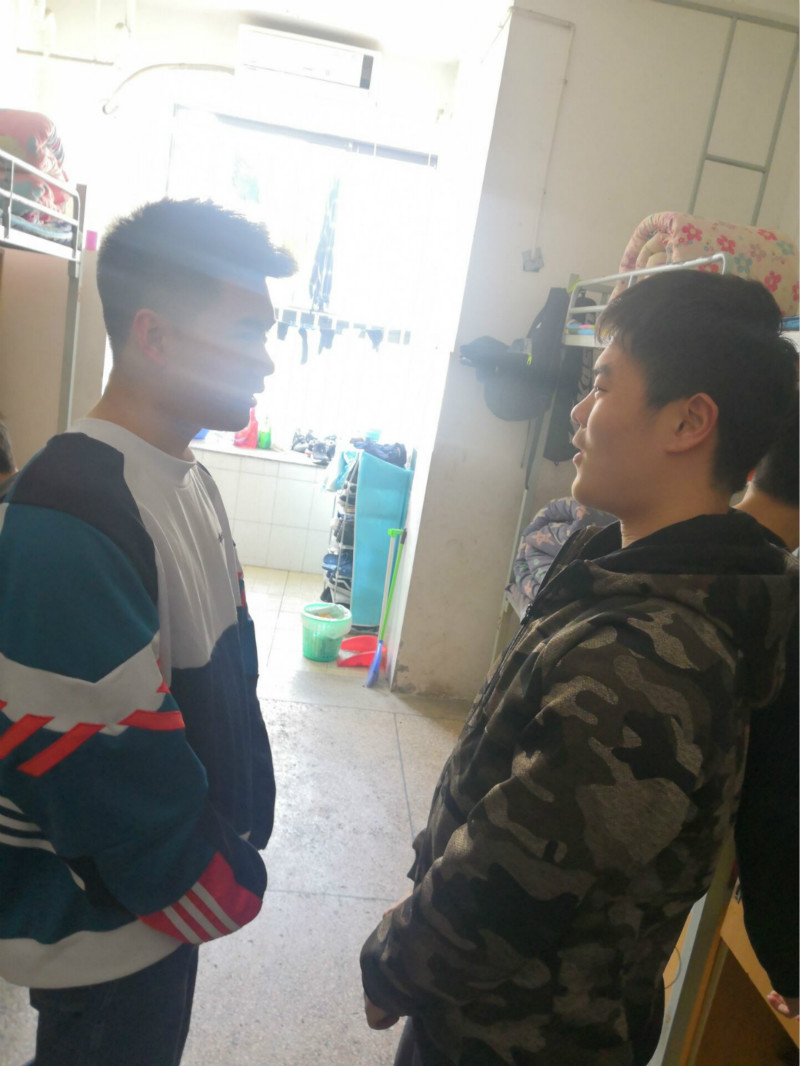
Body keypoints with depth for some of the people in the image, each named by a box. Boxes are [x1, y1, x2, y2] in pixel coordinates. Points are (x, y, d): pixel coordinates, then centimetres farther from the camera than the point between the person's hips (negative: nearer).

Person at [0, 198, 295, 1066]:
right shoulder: (70, 517, -29)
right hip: (108, 921, -7)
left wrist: (229, 840, 9)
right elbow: (107, 772, -27)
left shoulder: (183, 478, 0)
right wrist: (223, 886, -11)